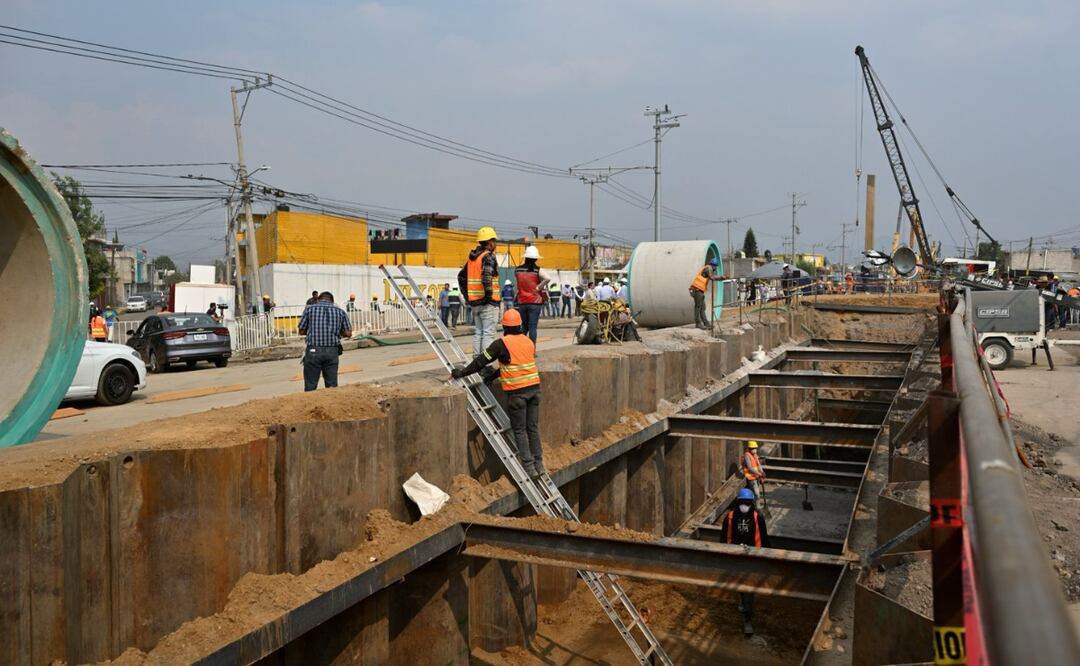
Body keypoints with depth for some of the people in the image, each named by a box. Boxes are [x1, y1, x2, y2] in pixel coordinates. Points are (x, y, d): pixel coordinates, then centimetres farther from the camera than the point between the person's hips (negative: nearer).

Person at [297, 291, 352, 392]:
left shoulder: (309, 308, 5)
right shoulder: (340, 311, 9)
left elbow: (302, 331, 6)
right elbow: (348, 333, 4)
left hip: (313, 350, -1)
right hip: (332, 351, 2)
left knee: (310, 387, 3)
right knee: (332, 385, 8)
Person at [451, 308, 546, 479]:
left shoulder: (502, 343, -10)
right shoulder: (529, 342, 11)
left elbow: (481, 361, -8)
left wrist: (462, 373, 2)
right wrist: (494, 375, 24)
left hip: (517, 392, -6)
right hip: (534, 387, 6)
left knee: (519, 430, 4)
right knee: (533, 427, 12)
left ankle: (529, 467, 3)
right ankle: (538, 465, 16)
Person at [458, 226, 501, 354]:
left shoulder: (473, 257, 15)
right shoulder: (489, 256, -11)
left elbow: (461, 276, 21)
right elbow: (486, 276, -27)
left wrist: (466, 294, 21)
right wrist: (489, 294, -20)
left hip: (474, 302, 8)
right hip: (488, 302, -8)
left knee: (478, 333, 14)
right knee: (488, 334, -5)